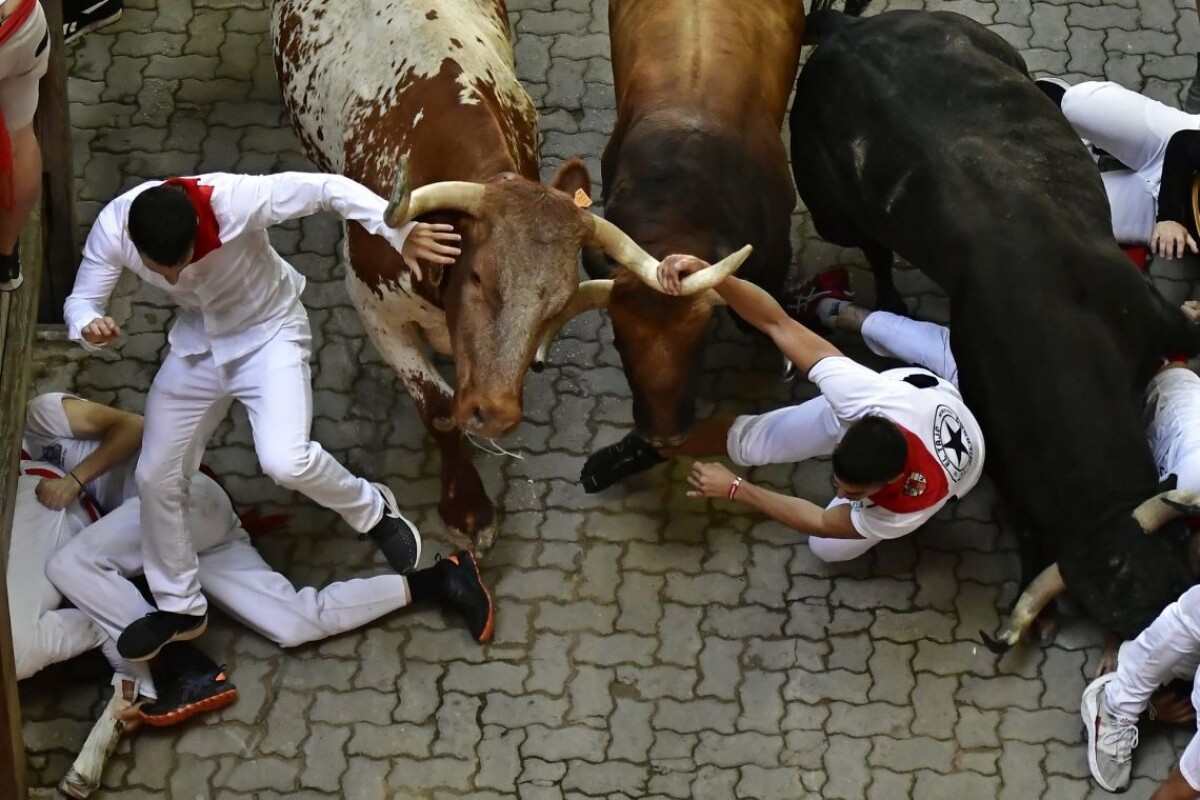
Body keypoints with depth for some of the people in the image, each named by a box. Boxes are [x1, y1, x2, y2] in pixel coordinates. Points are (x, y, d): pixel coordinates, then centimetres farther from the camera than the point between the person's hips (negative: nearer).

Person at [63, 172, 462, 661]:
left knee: (285, 461, -25)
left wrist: (400, 232, -38)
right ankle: (179, 607, 28)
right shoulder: (113, 228, -24)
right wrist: (89, 327, -38)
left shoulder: (237, 200, -36)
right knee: (156, 476, 7)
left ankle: (372, 511, 7)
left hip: (269, 333, -5)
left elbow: (330, 188, -29)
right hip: (196, 345, 5)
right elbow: (81, 300, -13)